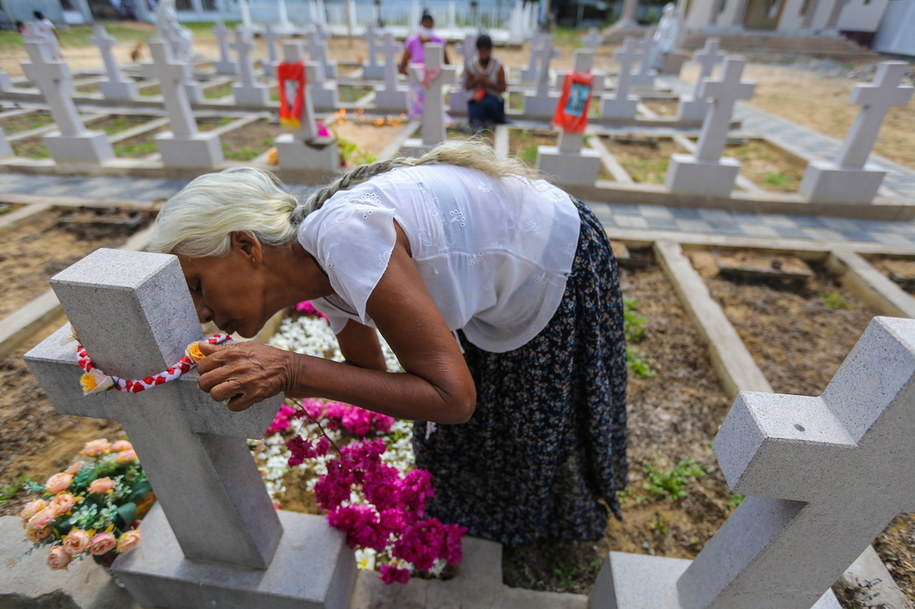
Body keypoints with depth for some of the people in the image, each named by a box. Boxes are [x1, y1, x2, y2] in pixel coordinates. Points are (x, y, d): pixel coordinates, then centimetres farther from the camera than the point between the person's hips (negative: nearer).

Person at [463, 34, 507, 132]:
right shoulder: (470, 65, -1)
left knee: (488, 103, -35)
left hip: (494, 99, 1)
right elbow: (467, 86, 2)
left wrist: (490, 83, -21)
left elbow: (503, 88, -4)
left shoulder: (498, 65, -4)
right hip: (476, 100, -1)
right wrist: (476, 81, -18)